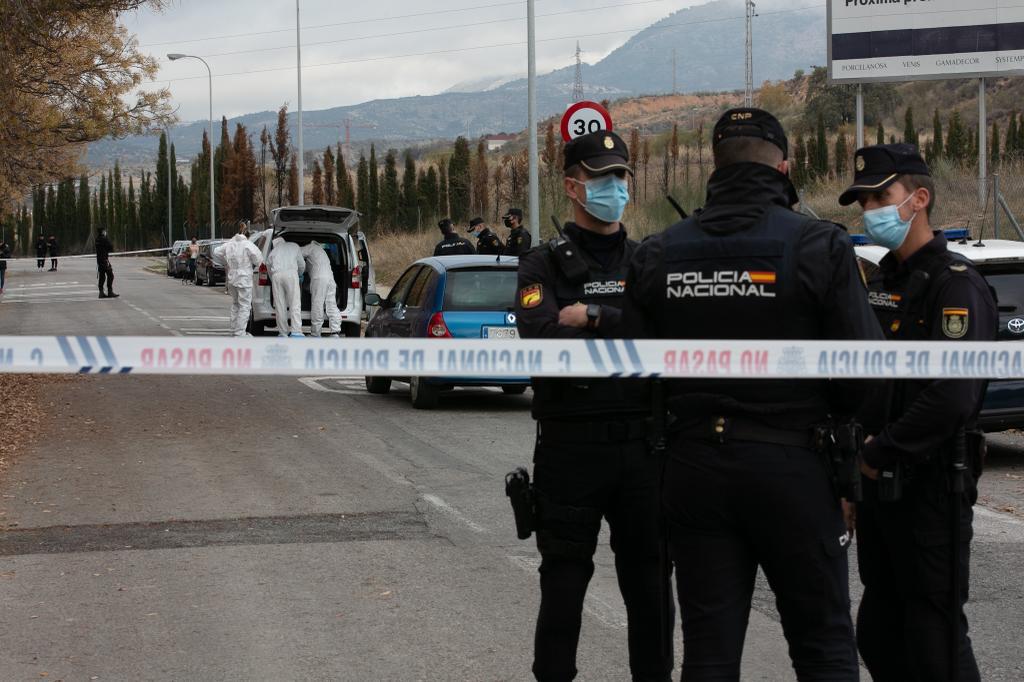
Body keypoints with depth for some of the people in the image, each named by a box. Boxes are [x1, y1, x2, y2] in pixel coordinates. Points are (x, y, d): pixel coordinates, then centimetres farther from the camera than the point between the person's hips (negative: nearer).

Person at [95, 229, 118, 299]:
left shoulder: (97, 239, 12)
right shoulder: (104, 239, -14)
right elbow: (111, 248, -11)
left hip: (99, 259, 9)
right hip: (104, 259, -9)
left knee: (102, 276, 11)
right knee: (110, 275, -6)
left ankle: (101, 292, 10)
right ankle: (110, 292, -10)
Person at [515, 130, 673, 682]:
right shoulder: (544, 265, 2)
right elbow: (543, 338, -17)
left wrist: (594, 317, -16)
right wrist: (631, 330, -16)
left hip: (643, 445, 3)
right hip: (571, 447, -3)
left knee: (649, 577, 9)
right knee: (565, 579, 5)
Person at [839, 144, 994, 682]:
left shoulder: (955, 285, -14)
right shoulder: (881, 282, 14)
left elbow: (951, 398, -25)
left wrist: (882, 454, -15)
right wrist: (861, 456, 9)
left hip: (930, 488, -9)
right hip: (878, 484, 9)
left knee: (934, 639, -5)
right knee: (878, 634, 15)